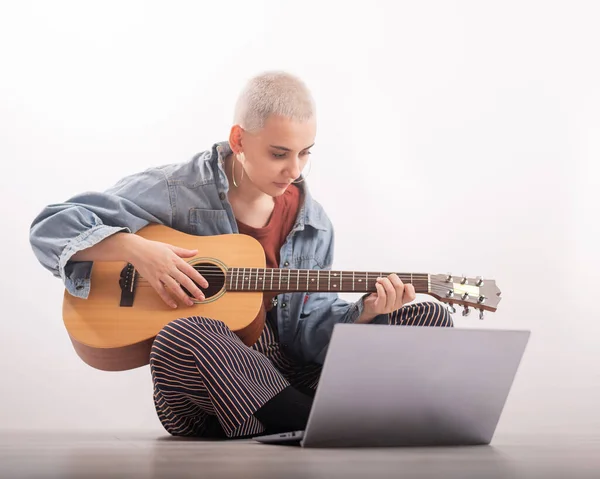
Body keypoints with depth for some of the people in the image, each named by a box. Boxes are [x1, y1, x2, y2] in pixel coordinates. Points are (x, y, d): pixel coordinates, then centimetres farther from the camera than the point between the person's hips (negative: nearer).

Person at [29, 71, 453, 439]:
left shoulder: (313, 223, 8)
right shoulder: (178, 191, -5)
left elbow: (309, 329, 7)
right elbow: (52, 227, -7)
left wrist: (365, 311, -13)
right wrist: (136, 248, -23)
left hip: (291, 376, 5)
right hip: (207, 385, -4)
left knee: (431, 319, -10)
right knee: (182, 337, -41)